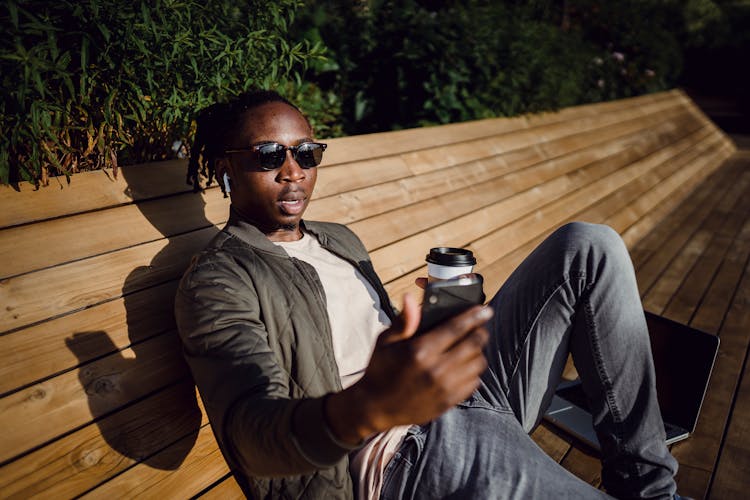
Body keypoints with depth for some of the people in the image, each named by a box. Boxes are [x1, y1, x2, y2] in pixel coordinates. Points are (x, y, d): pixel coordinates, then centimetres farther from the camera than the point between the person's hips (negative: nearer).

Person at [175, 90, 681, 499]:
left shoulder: (341, 239, 20)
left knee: (588, 247, 1)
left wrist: (442, 323, 5)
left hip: (466, 395, 8)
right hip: (391, 455, -7)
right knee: (456, 434, -44)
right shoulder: (215, 280, -5)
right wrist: (366, 408, -43)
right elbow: (253, 433, -21)